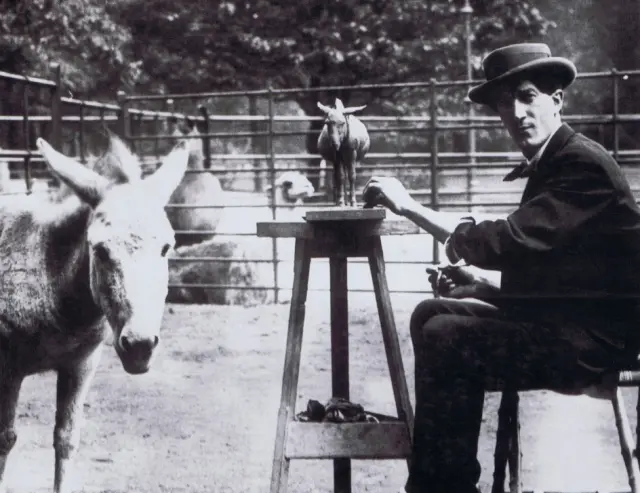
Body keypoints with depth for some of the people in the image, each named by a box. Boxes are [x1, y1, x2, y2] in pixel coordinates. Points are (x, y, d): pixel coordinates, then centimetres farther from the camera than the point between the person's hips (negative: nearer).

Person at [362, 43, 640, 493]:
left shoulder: (584, 165, -17)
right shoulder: (550, 164, 12)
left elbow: (509, 241, -28)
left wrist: (409, 206, -22)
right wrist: (481, 282, -1)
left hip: (596, 337, -10)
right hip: (561, 318, 10)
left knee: (446, 337, -21)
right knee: (431, 315, 7)